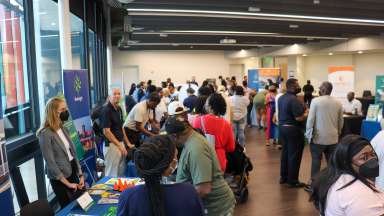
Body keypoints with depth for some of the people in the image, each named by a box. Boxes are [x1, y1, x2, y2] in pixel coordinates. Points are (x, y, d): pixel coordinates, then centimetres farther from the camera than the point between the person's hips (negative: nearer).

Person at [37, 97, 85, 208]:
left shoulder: (63, 129, 6)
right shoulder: (45, 134, -18)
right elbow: (50, 163, -19)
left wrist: (80, 174, 3)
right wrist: (67, 183, -16)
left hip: (73, 172, 7)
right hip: (60, 179, -7)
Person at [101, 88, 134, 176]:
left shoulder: (119, 109, 10)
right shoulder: (106, 110, -15)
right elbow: (106, 132, -19)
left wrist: (127, 143, 16)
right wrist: (119, 145, -18)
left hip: (120, 143, 8)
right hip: (111, 145, -8)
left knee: (121, 172, 15)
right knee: (112, 174, 1)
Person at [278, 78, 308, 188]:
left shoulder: (281, 98, 8)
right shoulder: (294, 100, -21)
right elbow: (299, 118, -25)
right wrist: (307, 113, -5)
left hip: (282, 127, 9)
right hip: (293, 129, -9)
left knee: (285, 152, 16)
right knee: (294, 155, 1)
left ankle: (283, 176, 25)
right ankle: (293, 181, 9)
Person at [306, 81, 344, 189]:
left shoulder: (316, 101, -11)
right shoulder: (338, 103, 3)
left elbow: (310, 119, -11)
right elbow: (341, 121, 10)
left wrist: (308, 134, -2)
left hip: (318, 137, -4)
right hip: (333, 138, 4)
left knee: (316, 161, 4)